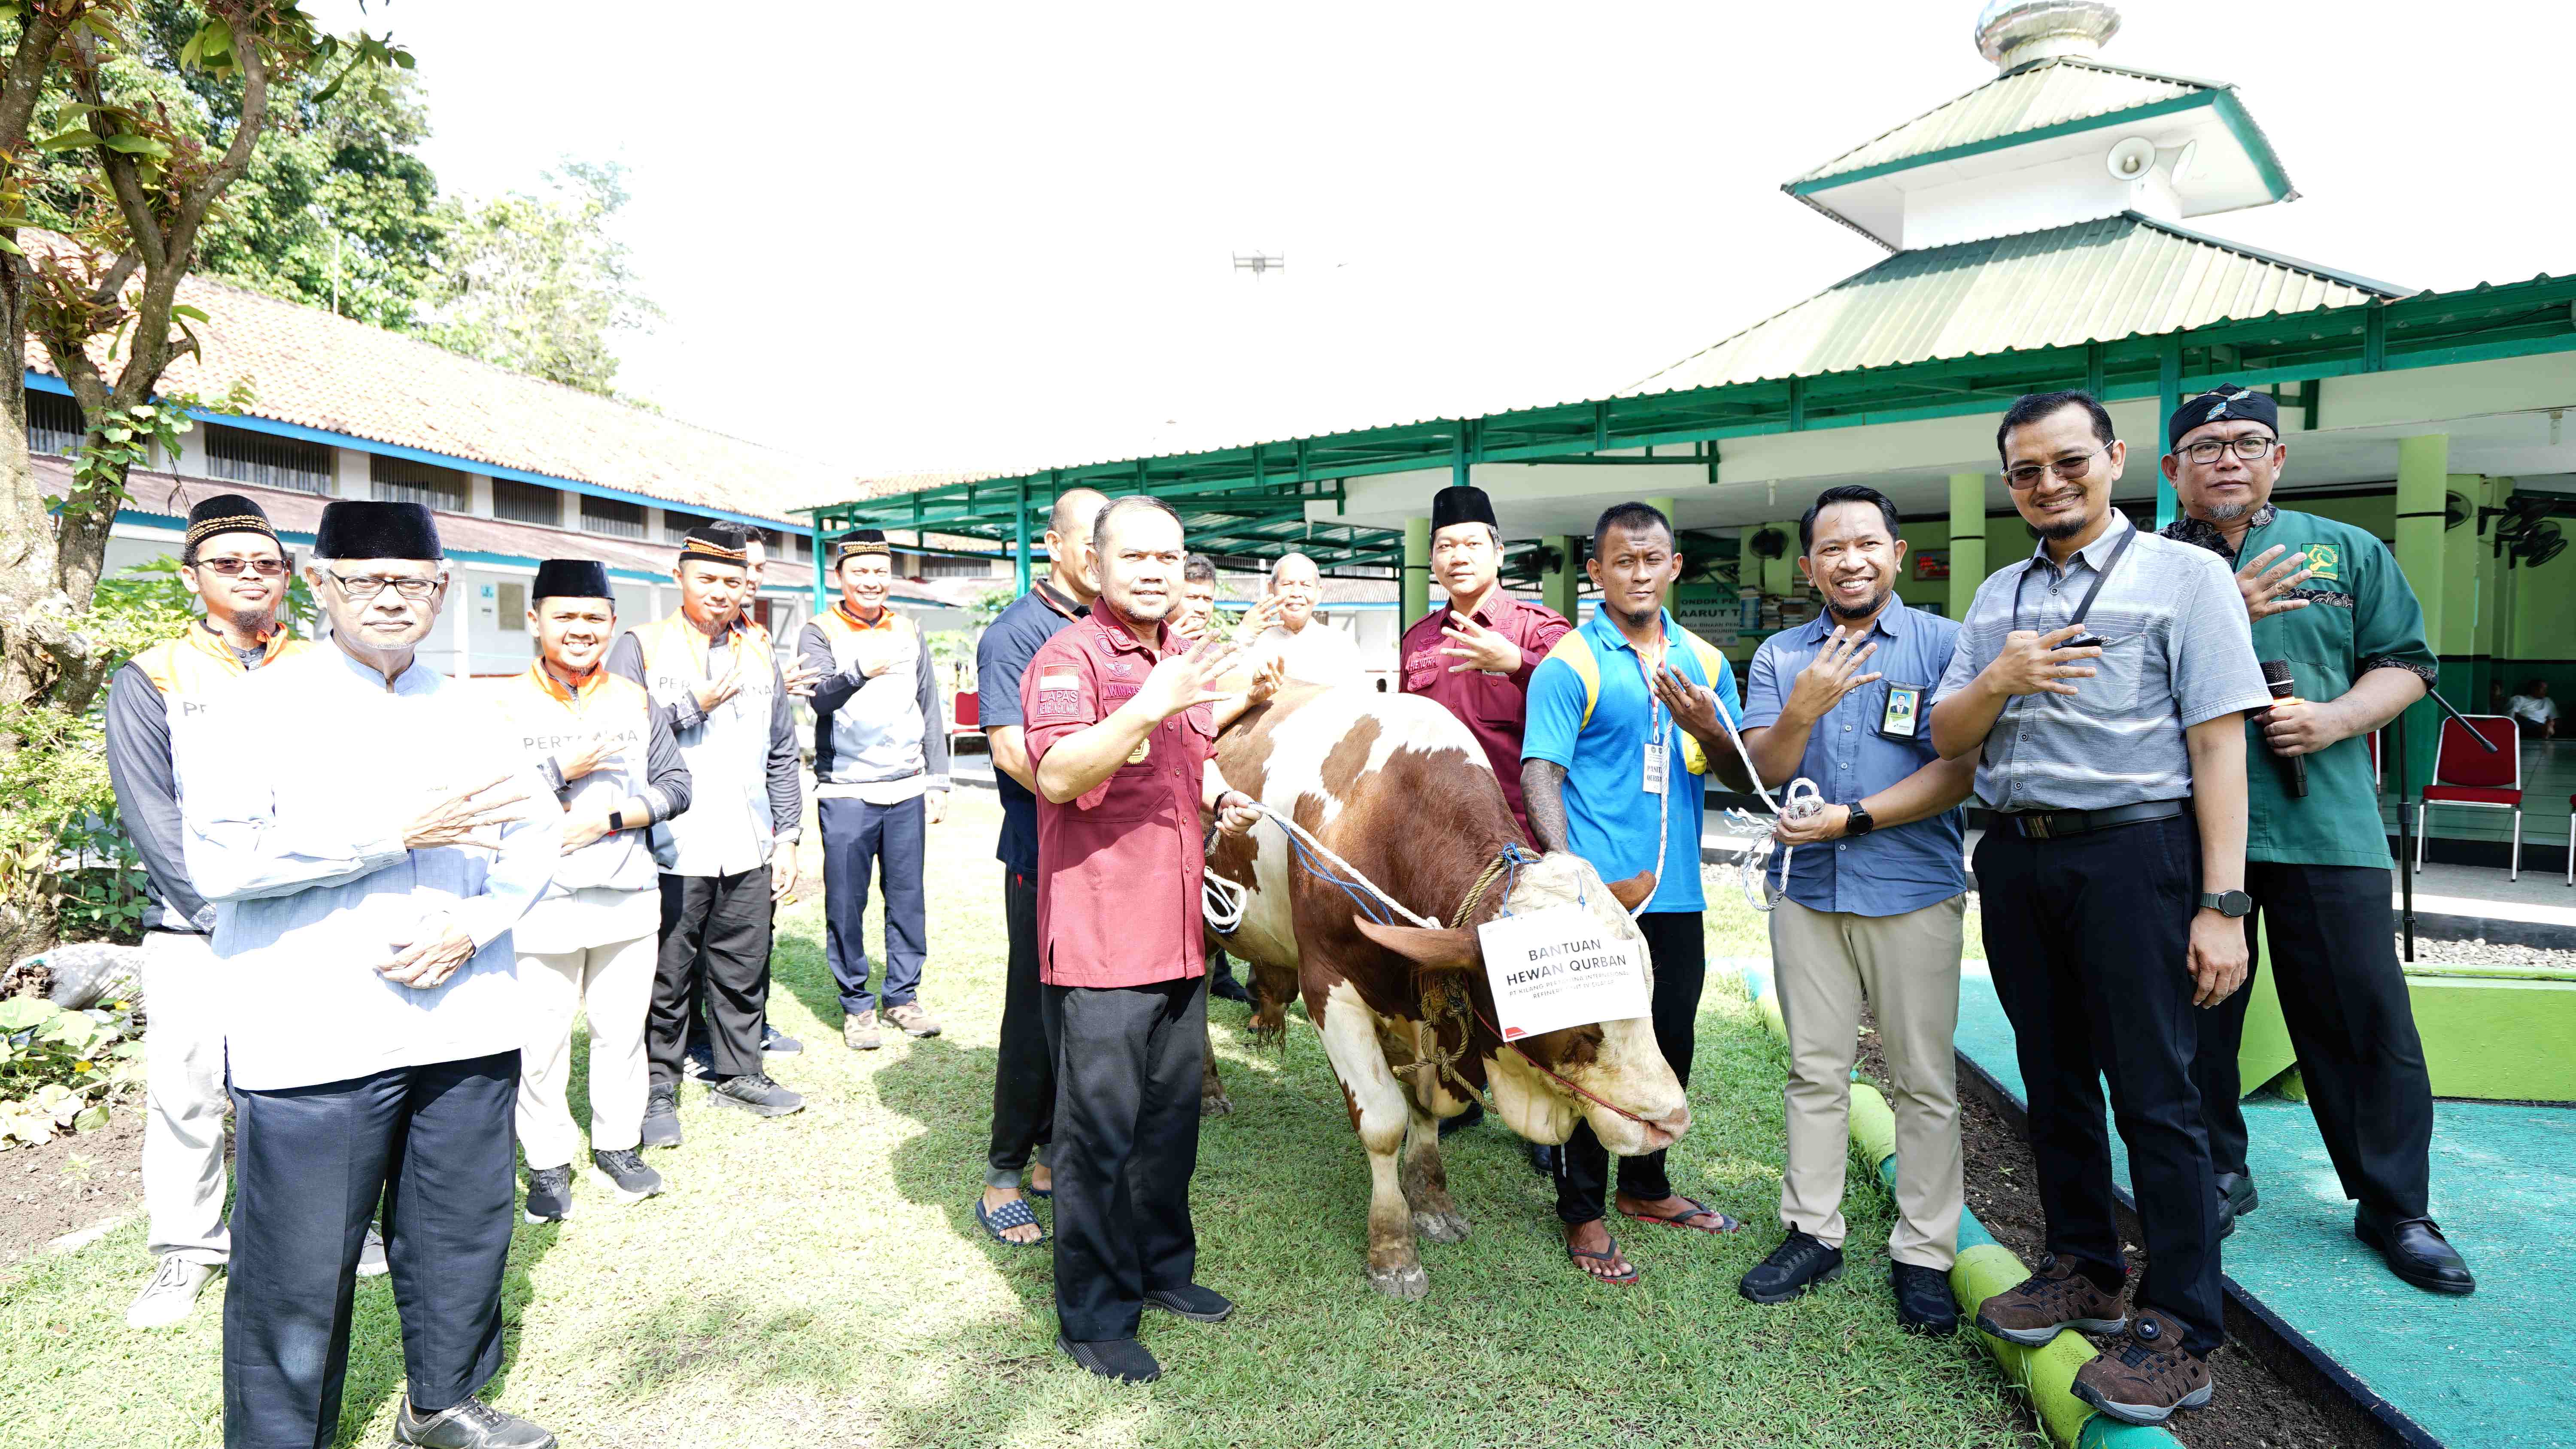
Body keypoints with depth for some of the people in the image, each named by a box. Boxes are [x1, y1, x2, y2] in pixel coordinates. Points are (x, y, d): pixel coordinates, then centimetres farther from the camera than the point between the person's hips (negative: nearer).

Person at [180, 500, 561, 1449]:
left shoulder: (465, 713, 12)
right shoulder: (259, 706, -3)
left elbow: (537, 829, 8)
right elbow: (218, 856, -14)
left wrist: (479, 923, -8)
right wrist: (395, 832, -19)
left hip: (465, 1028, 5)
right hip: (313, 1045, -4)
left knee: (464, 1235, 17)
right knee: (298, 1270, 4)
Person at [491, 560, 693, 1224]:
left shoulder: (637, 702, 7)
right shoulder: (503, 706, -4)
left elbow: (676, 785, 5)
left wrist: (608, 818, -9)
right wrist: (560, 769, -16)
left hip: (630, 899, 3)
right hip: (540, 904, -3)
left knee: (622, 1030, 12)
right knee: (540, 1040, 4)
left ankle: (618, 1147, 29)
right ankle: (548, 1163, 22)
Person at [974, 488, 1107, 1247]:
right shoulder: (1016, 631, -6)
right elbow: (1009, 748, -15)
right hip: (1045, 856, -6)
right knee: (1037, 1014, 1)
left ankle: (1051, 1152, 27)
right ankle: (1004, 1177, 15)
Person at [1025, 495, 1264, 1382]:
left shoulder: (1185, 660, 16)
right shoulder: (1068, 657, -9)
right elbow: (1057, 775, -25)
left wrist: (1223, 799, 9)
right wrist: (1147, 709, -34)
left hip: (1179, 933, 8)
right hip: (1099, 938, -8)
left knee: (1172, 1115, 19)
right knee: (1100, 1127, 0)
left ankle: (1161, 1265, 36)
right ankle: (1094, 1317, 15)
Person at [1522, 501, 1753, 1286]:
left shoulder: (1705, 662, 11)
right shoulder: (1569, 664, -6)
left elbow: (1743, 777, 13)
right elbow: (1540, 776, -13)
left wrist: (1710, 731, -9)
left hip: (1676, 893, 6)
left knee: (1670, 1043, 17)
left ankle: (1644, 1186, 36)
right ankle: (1581, 1213, 18)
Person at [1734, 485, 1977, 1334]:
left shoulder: (1944, 644, -1)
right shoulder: (1780, 656, 8)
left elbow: (1956, 773, -7)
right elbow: (1763, 772, 0)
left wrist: (1853, 817, -16)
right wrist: (1802, 710, -18)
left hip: (1914, 893, -3)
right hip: (1809, 893, 3)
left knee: (1924, 1081, 5)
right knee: (1815, 1072, 12)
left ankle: (1923, 1256, 17)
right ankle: (1812, 1233, 24)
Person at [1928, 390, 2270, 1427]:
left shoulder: (2184, 575, -2)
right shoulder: (1997, 596, 14)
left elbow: (2219, 744, -8)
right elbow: (1946, 739, 12)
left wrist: (2222, 904, -14)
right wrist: (1998, 680, -10)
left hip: (2133, 854, -5)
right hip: (2016, 858, 5)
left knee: (2154, 1092, 0)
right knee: (2054, 1079, 15)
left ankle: (2180, 1332, 14)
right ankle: (2085, 1272, 32)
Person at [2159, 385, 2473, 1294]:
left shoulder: (2347, 552, 12)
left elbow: (2405, 662, 10)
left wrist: (2336, 719, -8)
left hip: (2325, 827, 1)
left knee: (2366, 1019, 4)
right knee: (2197, 1014, 9)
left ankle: (2394, 1207, 20)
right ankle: (2219, 1178, 27)